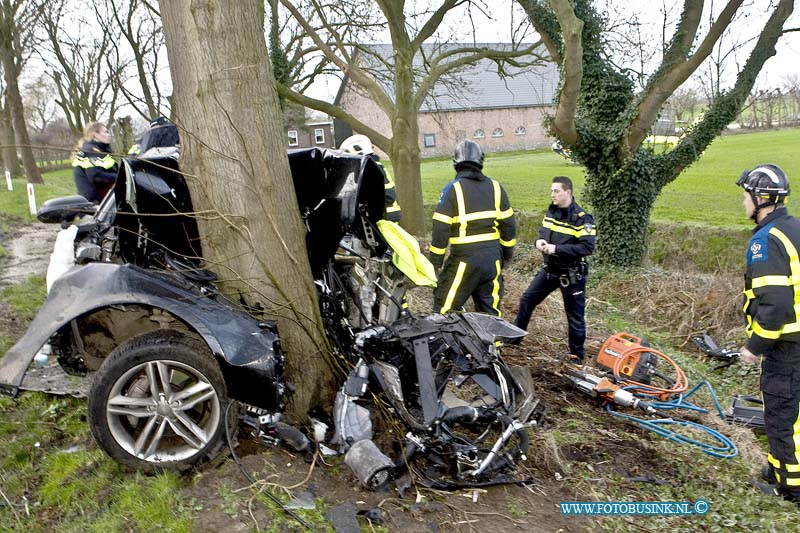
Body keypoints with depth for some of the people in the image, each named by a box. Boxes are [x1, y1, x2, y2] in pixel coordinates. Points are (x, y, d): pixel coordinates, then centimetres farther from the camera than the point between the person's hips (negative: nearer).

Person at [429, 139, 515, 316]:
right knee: (491, 311, 16)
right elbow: (508, 224, 9)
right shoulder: (495, 187, 5)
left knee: (444, 309, 6)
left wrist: (435, 262, -3)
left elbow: (441, 229, -11)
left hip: (465, 260, -5)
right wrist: (507, 254, 21)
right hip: (493, 259, 5)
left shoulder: (453, 189, -9)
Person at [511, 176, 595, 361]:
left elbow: (588, 247, -24)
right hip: (549, 269, 7)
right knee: (527, 299, 11)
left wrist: (557, 248, -27)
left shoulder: (581, 218, -18)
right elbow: (543, 232, 19)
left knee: (575, 315, 4)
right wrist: (540, 241, -6)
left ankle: (576, 355, 19)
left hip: (572, 274, -7)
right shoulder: (551, 211, 5)